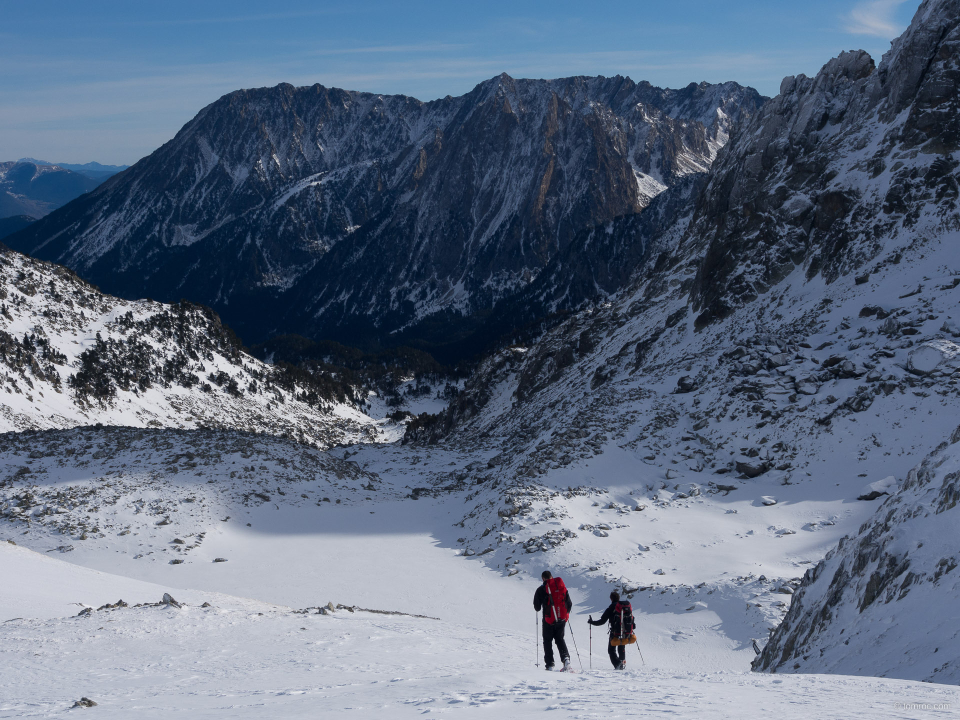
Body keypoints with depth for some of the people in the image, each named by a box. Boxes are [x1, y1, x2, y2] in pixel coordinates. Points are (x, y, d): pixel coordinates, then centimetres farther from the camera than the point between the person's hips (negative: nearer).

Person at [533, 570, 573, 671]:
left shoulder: (541, 589, -6)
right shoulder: (562, 587, 6)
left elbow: (537, 606, -2)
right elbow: (569, 603, 10)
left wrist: (538, 609, 22)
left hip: (549, 619, -4)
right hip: (562, 619, 4)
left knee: (548, 640, 11)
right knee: (560, 638, 19)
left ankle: (549, 664, 4)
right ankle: (565, 657, -6)